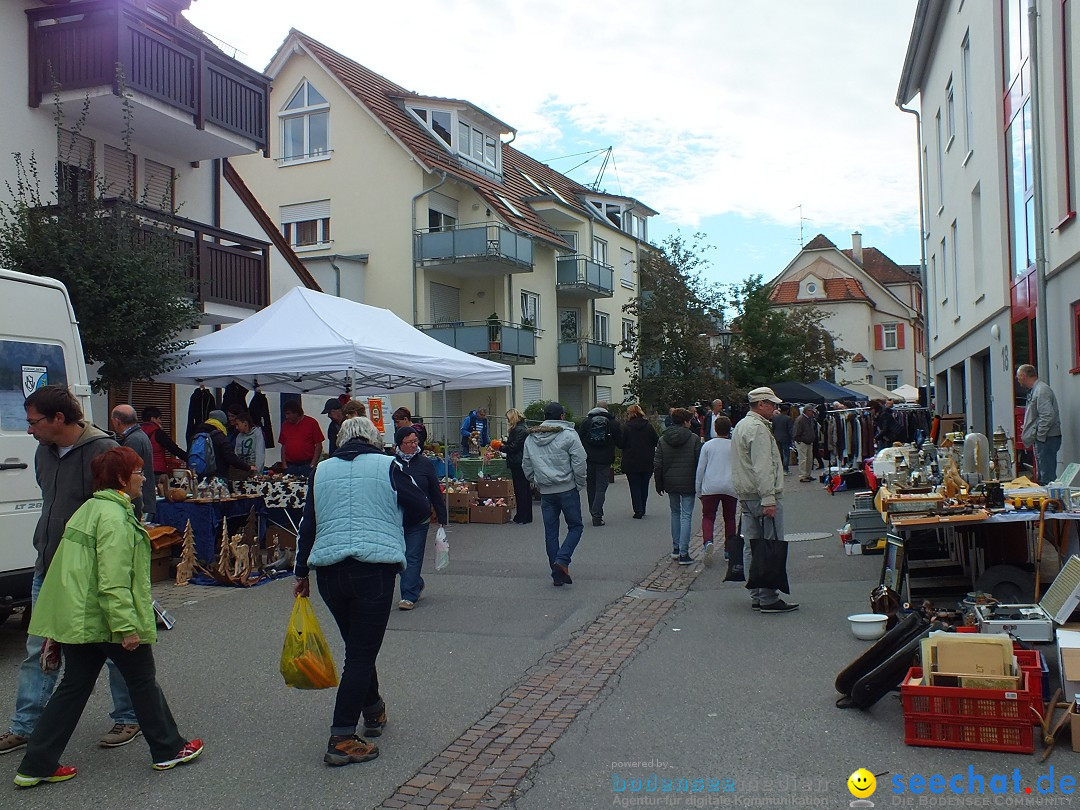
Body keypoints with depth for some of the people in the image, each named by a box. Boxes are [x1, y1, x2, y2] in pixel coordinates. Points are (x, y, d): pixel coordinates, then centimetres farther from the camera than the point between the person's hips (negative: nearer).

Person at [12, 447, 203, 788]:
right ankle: (168, 750, 20)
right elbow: (113, 580, -25)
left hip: (76, 617, 9)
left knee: (74, 686, 14)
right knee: (143, 681, 6)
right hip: (105, 619, -9)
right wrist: (127, 626, -24)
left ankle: (36, 765, 16)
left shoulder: (90, 509, 13)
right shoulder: (115, 517, -20)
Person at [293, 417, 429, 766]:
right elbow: (421, 508, 0)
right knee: (362, 653, 0)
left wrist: (301, 572, 18)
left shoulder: (322, 470, 12)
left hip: (328, 570, 5)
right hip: (374, 568, -4)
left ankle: (373, 711, 38)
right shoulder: (388, 466, 1)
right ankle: (341, 740, -2)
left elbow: (307, 523, 12)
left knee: (358, 645, 22)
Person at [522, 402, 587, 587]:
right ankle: (562, 560, -11)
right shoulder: (569, 435, -9)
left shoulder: (531, 438, 8)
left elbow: (526, 466, 12)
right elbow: (579, 463, -12)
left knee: (551, 532, 9)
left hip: (545, 492, 4)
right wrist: (580, 484, 0)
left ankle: (557, 574, 11)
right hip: (567, 490, -4)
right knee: (576, 526, 9)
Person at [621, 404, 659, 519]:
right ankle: (642, 509, 20)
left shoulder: (627, 428, -9)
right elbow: (657, 441, 0)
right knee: (644, 486, 15)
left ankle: (638, 510, -5)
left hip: (631, 462, -3)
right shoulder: (649, 426, -2)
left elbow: (622, 444, -7)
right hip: (647, 462, 3)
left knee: (634, 486, 4)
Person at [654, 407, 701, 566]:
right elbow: (700, 462, -8)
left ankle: (676, 548, 23)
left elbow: (657, 464, 2)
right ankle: (683, 553, -6)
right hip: (688, 483, -3)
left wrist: (659, 485, 10)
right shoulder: (694, 439, -8)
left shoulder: (662, 440, 2)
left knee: (675, 513, 20)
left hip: (670, 483, 4)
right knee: (686, 516, 0)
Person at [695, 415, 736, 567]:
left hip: (710, 487, -1)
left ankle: (708, 542, -24)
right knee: (729, 518, 15)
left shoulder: (707, 445, 1)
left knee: (708, 516, 4)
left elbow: (701, 468, 2)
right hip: (730, 487, 1)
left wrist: (698, 490, 9)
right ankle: (729, 551, 18)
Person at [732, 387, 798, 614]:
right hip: (761, 496, -10)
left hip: (745, 495, 10)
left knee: (752, 547, 11)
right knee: (772, 548, -7)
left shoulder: (741, 426, 19)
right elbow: (762, 467, -21)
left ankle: (756, 596, 16)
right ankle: (769, 599, -7)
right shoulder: (758, 428, -14)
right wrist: (768, 499, -24)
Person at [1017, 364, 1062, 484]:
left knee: (1047, 477, -11)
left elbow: (1048, 416, -23)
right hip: (1041, 439, 11)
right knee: (1041, 477, 15)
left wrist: (1039, 436, -20)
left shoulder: (1042, 390, -14)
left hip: (1046, 439, -11)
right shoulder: (1033, 391, 16)